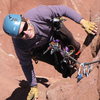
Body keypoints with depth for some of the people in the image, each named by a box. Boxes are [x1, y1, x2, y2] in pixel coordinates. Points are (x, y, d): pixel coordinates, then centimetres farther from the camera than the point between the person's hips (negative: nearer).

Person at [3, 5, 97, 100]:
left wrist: (82, 21, -44)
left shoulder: (38, 13, -48)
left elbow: (63, 9, -37)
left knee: (76, 46, 15)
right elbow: (26, 64, -24)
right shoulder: (19, 45, -42)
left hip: (54, 27, 1)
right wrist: (33, 86, -16)